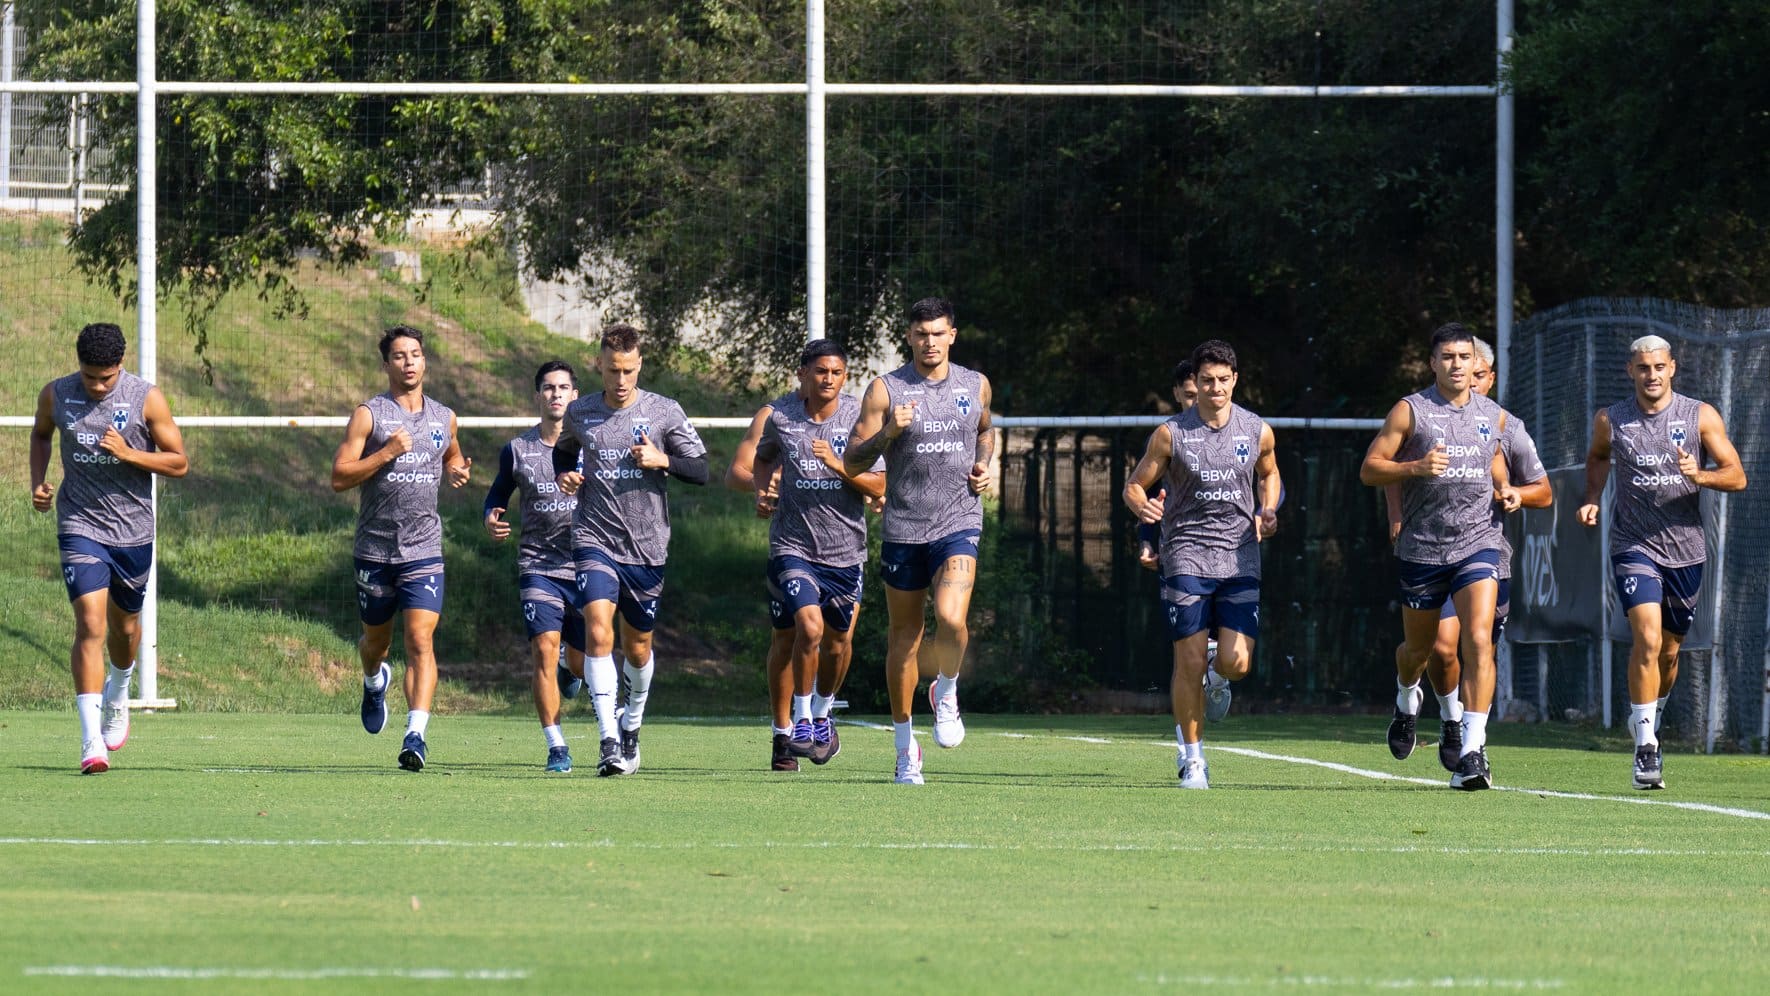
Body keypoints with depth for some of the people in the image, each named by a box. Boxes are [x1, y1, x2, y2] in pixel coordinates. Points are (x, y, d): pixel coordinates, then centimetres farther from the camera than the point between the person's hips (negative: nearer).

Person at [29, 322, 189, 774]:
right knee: (90, 624, -17)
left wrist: (129, 453, -21)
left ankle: (117, 696, 51)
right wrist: (38, 481, 3)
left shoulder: (146, 399, -9)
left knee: (124, 626, 17)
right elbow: (41, 433, 20)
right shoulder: (55, 395, -3)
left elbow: (179, 462, -5)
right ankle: (91, 741, -21)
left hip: (133, 529, 1)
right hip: (81, 527, -1)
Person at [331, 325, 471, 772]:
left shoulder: (444, 418, 10)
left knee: (420, 640, -15)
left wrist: (458, 472, 7)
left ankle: (416, 734, -22)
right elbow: (339, 477, -8)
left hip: (424, 551, 1)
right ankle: (375, 681, 51)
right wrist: (387, 453, -18)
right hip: (375, 549, -1)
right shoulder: (369, 415, -2)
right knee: (376, 641, 15)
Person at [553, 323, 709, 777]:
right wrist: (565, 475, 3)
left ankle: (631, 725, 40)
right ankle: (609, 742, -25)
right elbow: (564, 449, 25)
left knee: (637, 647, 12)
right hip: (594, 539, 0)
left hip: (647, 547, 1)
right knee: (598, 630, -21)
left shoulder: (664, 412, -1)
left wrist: (662, 460, -15)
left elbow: (701, 469, 2)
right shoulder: (580, 413, 3)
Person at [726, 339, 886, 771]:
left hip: (845, 549, 2)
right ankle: (790, 726, 0)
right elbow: (736, 471, -2)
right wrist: (759, 484, -25)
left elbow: (878, 486, -4)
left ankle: (821, 714, 39)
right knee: (807, 628, -17)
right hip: (792, 545, -2)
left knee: (838, 640, 12)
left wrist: (838, 466, -21)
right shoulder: (775, 416, -5)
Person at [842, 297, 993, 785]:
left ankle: (946, 693, 9)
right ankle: (905, 747, 20)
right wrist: (888, 432, -20)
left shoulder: (975, 386, 6)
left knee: (951, 619, -23)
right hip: (903, 526, 0)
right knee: (903, 635, 7)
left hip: (959, 521, 0)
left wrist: (984, 465, 8)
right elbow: (851, 464, -4)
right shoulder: (885, 390, -2)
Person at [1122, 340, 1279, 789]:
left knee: (1235, 663, -8)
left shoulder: (1258, 431, 3)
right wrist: (1141, 505, -21)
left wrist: (1268, 511, 4)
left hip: (1240, 557, 2)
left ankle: (1215, 682, 30)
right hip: (1186, 554, -2)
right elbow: (1135, 485, 3)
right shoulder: (1170, 433, -4)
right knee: (1189, 662, -6)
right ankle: (1192, 757, 8)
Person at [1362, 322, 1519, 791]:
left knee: (1479, 641, -17)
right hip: (1423, 546, -1)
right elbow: (1370, 468, -4)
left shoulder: (1493, 416, 8)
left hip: (1478, 542, 1)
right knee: (1419, 647, 14)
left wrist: (1505, 488, 9)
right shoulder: (1409, 411, -3)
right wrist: (1417, 467, -20)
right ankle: (1406, 700, 50)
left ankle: (1473, 750, -20)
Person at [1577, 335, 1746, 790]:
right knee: (1647, 638, -20)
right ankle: (1645, 749, -20)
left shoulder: (1701, 417, -3)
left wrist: (1699, 475, -24)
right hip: (1633, 546, -2)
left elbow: (1736, 476, -5)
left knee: (1669, 650, 13)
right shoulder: (1610, 421, 0)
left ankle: (1649, 719, 42)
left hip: (1685, 551, 2)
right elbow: (1598, 456, 23)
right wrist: (1592, 499, 6)